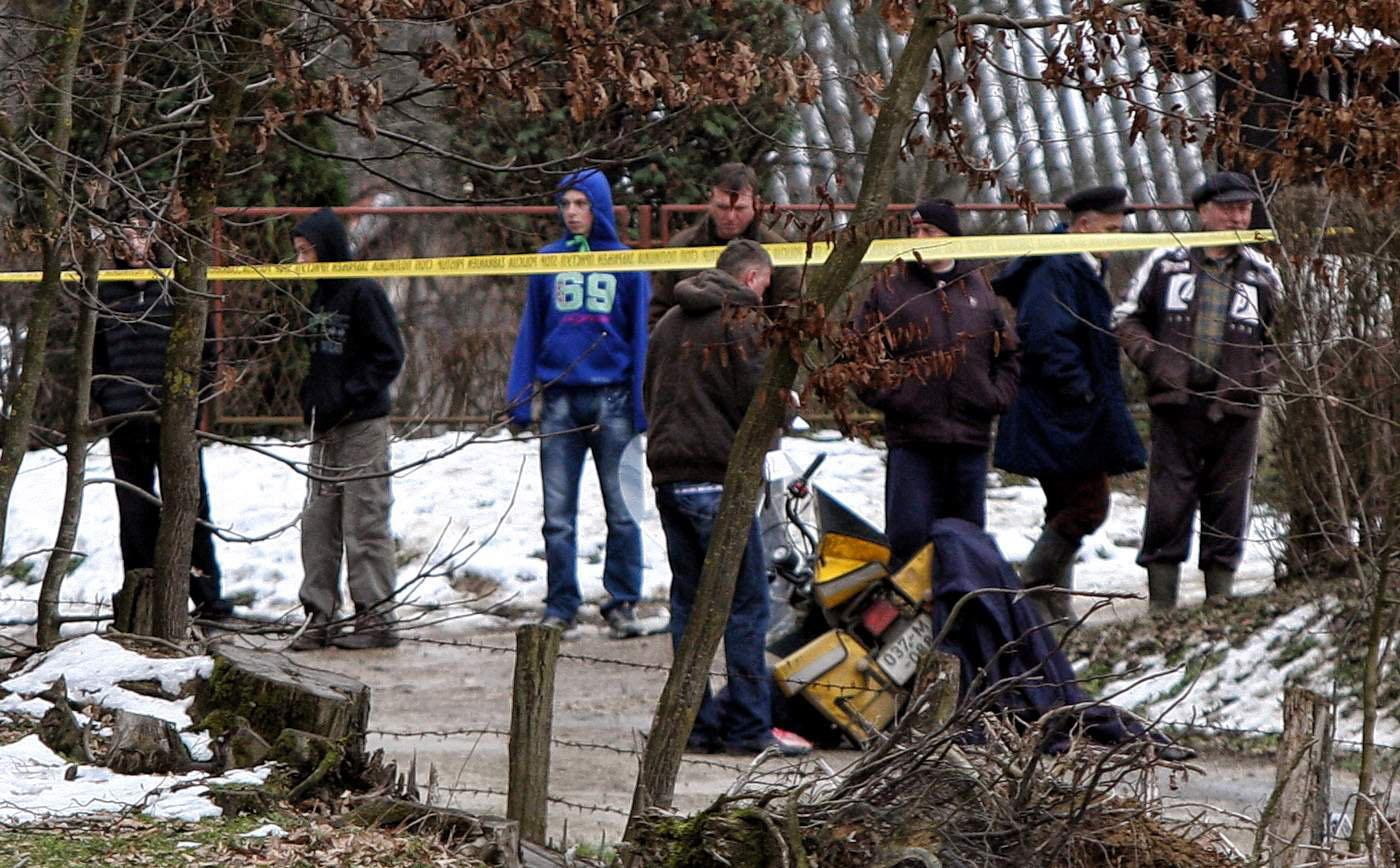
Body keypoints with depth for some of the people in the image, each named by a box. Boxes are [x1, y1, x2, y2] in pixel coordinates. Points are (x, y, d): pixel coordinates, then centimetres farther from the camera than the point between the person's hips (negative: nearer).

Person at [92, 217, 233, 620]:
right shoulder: (104, 293, 9)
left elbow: (204, 348, 8)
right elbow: (91, 353, 15)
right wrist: (107, 397, 1)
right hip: (125, 421, 1)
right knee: (135, 511, 4)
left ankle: (206, 592, 1)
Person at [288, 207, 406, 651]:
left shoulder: (363, 293, -10)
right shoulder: (317, 297, 14)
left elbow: (389, 357, -12)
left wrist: (346, 397, -18)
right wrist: (309, 400, 10)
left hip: (362, 426, -8)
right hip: (325, 429, 8)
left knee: (364, 522, -6)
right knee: (318, 522, 6)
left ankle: (377, 618, -2)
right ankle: (319, 615, 10)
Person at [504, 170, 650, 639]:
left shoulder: (626, 263, 3)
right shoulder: (547, 262, 8)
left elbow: (640, 335, 4)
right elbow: (530, 332, 10)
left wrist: (641, 405, -3)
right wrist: (519, 398, 2)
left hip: (611, 401, -2)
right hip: (560, 401, 2)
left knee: (621, 509, 0)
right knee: (558, 513, 3)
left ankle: (623, 604, 7)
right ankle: (560, 607, 9)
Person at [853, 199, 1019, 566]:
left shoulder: (978, 288, 13)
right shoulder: (890, 288, 4)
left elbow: (1007, 354, 21)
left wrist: (998, 396, 6)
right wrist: (889, 396, -9)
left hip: (971, 435, 3)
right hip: (911, 436, -3)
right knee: (910, 535, -9)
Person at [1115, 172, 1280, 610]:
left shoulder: (1261, 274, 10)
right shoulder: (1165, 263, 6)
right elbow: (1130, 320, 12)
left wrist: (1257, 377, -2)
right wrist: (1154, 361, -5)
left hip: (1235, 413, 1)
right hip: (1175, 409, -1)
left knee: (1227, 516, 5)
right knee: (1167, 511, -4)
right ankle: (1160, 604, 0)